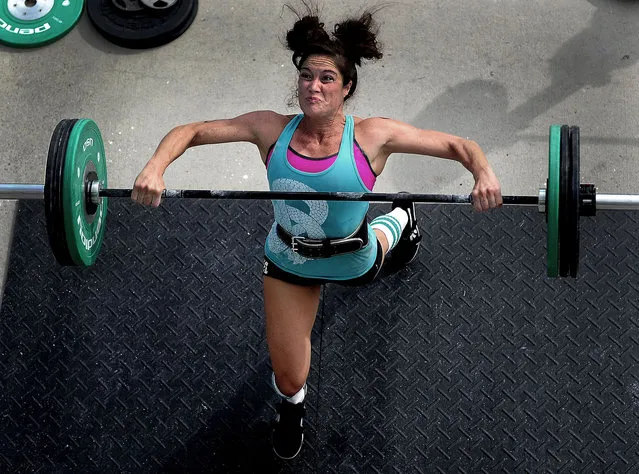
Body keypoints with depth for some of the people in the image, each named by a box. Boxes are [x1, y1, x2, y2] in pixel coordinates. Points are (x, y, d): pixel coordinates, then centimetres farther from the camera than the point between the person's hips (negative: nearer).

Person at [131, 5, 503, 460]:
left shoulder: (371, 136, -24)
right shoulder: (272, 129, -20)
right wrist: (156, 167, -34)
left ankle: (400, 218, 69)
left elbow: (457, 145, -23)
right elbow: (191, 131, -15)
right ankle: (292, 405, 46)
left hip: (353, 262, -1)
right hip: (288, 261, 1)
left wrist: (484, 174, -45)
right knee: (289, 380, 8)